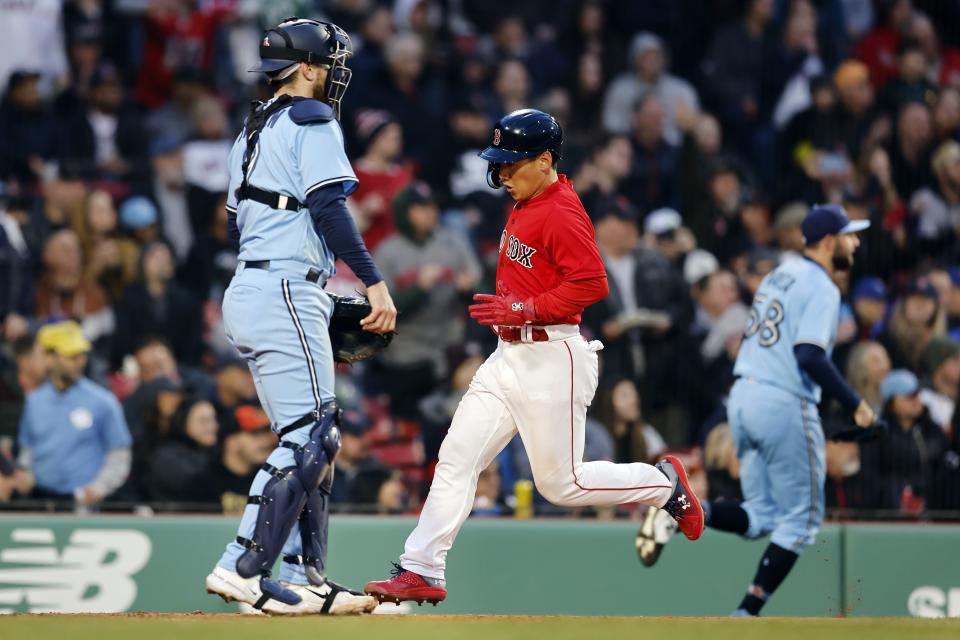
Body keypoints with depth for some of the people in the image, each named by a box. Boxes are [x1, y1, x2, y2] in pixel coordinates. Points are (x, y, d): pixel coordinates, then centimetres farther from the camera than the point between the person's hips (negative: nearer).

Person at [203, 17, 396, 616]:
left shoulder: (254, 130, 21)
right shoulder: (312, 120, -6)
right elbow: (328, 206, -17)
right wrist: (375, 282, -20)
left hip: (248, 291, 10)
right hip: (287, 292, -10)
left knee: (312, 440, 12)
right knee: (309, 437, -12)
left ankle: (304, 577, 10)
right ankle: (244, 568, -19)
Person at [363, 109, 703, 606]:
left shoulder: (561, 213, -17)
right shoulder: (525, 206, 13)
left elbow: (592, 284, -24)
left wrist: (523, 311, -26)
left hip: (551, 360, -9)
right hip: (508, 358, 9)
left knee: (561, 484, -1)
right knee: (456, 458, 0)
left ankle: (665, 483, 19)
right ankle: (420, 571, -3)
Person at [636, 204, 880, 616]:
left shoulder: (778, 276, 18)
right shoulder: (821, 288, -9)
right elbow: (810, 355, -21)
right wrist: (854, 404, -16)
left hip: (742, 397, 8)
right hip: (784, 404, -8)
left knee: (761, 517, 13)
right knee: (801, 518, 3)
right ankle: (747, 613, -1)